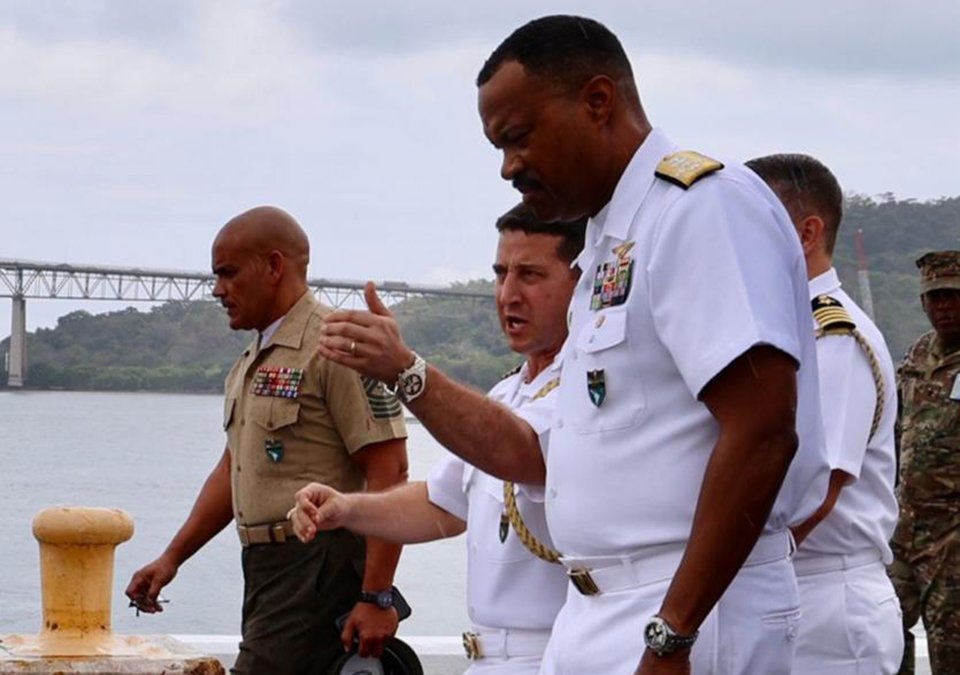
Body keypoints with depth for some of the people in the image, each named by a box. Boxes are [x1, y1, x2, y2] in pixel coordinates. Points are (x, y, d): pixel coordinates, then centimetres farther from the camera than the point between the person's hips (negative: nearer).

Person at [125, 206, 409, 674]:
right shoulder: (249, 365, 20)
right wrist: (172, 558, 22)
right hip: (265, 566, 9)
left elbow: (389, 471, -17)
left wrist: (376, 597, -22)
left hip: (319, 564, -9)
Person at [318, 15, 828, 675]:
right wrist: (403, 372, 19)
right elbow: (544, 457, 22)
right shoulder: (610, 245, 18)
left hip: (692, 619, -9)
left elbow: (761, 432, -20)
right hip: (594, 619, 9)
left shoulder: (703, 203, -11)